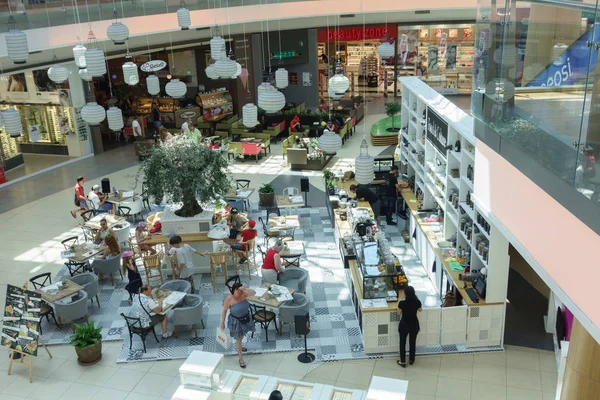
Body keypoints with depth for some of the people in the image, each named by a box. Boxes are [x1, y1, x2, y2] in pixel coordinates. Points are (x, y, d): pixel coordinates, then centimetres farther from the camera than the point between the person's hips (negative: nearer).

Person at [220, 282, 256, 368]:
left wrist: (245, 289, -41)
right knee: (238, 339, 6)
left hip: (246, 318, 5)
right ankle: (241, 359, 19)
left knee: (242, 335, 28)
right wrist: (222, 322, -7)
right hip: (236, 321, -5)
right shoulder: (229, 299, -24)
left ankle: (239, 346, 58)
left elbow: (254, 293, -28)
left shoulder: (243, 294, -15)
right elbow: (224, 311, -13)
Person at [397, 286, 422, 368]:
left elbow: (398, 313, -8)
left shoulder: (402, 303, -26)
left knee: (402, 343, 16)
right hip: (414, 325, 3)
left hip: (404, 325, -2)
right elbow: (420, 310, 4)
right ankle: (411, 360, 39)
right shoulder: (417, 302, -19)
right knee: (413, 342, 22)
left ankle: (403, 362, 26)